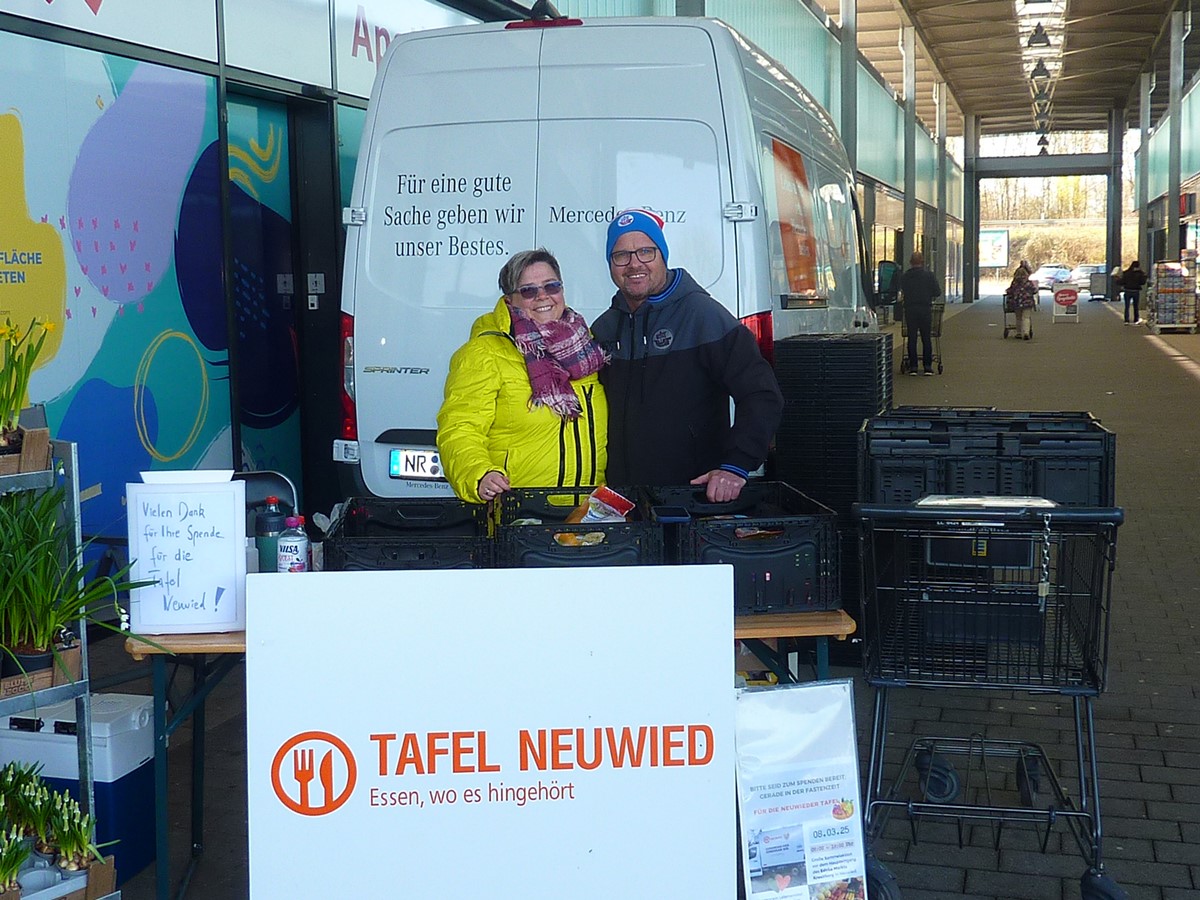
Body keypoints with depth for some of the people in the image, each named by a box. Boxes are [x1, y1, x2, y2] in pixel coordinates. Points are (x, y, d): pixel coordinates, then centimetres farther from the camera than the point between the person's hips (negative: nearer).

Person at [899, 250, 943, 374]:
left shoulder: (905, 276, -1)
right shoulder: (929, 275, -4)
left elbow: (902, 292, 4)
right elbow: (938, 292, -3)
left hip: (910, 310, 1)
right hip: (926, 309, -1)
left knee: (912, 338, 6)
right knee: (926, 338, 6)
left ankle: (913, 366, 4)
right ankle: (928, 366, 5)